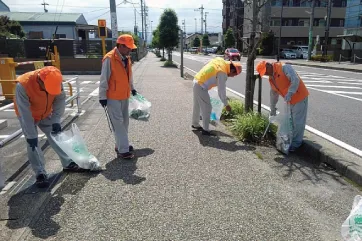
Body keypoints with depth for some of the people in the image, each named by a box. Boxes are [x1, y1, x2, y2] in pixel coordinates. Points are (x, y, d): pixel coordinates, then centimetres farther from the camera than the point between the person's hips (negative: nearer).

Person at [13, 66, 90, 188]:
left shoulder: (55, 81, -28)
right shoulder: (23, 85, -38)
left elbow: (60, 100, -16)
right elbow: (25, 113, -34)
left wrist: (56, 120, -24)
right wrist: (31, 135, -30)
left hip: (46, 114, 4)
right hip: (27, 116, -4)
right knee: (32, 144, -7)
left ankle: (68, 164, 20)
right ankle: (40, 174, 2)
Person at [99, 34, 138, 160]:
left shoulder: (127, 58, 7)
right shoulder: (109, 59, -17)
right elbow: (104, 79, -15)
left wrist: (132, 88, 26)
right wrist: (102, 96, -14)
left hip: (124, 95, 8)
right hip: (113, 97, -8)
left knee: (125, 121, 14)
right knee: (118, 123, -6)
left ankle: (121, 145, 28)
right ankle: (123, 150, 0)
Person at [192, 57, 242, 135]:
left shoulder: (220, 60, 4)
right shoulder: (222, 73, -19)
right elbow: (221, 90, -16)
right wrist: (226, 104, -7)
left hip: (196, 81, 10)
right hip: (201, 87, -10)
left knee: (197, 106, 21)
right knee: (207, 108, -3)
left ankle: (195, 124, 36)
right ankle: (205, 130, 5)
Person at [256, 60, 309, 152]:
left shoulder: (284, 67, -16)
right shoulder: (271, 79, 9)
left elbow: (295, 80, -27)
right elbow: (273, 94, 19)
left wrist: (289, 93, -32)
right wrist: (272, 109, 22)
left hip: (299, 97, -8)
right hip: (290, 101, 8)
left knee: (297, 121, -2)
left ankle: (296, 142, 10)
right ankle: (291, 139, 27)